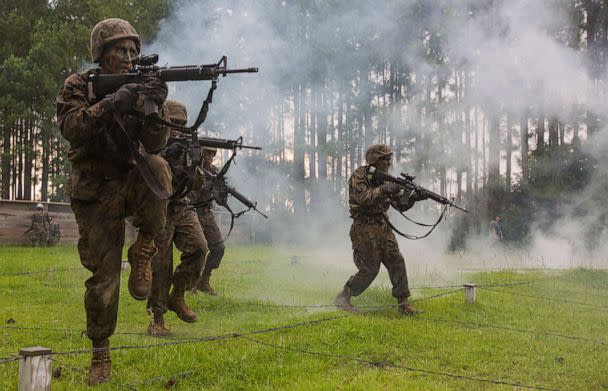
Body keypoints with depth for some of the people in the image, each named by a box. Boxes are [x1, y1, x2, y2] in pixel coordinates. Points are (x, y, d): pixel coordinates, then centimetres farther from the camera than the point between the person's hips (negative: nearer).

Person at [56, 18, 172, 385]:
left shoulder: (139, 87, 3)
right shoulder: (78, 86, -3)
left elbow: (155, 142, -9)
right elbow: (72, 128, -22)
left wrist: (155, 106, -27)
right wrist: (112, 102, -33)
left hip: (134, 184, 2)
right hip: (97, 195, -2)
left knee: (157, 167, -34)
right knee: (103, 278, -3)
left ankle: (144, 250, -16)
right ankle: (101, 356, 16)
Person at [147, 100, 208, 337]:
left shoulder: (184, 147, 13)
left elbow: (197, 184, 11)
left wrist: (194, 166, -9)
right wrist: (165, 156, -25)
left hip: (182, 208, 5)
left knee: (198, 248, -16)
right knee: (160, 265, -7)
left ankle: (177, 297, 3)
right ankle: (156, 319, 3)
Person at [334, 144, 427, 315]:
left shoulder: (386, 179, 10)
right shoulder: (359, 176, -10)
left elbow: (401, 204, 7)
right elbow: (362, 197, -27)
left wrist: (413, 197, -13)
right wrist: (384, 189, -27)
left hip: (383, 227, 7)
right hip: (364, 228, -7)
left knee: (396, 261, -3)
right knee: (370, 268, -7)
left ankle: (403, 302, 2)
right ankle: (343, 298, 8)